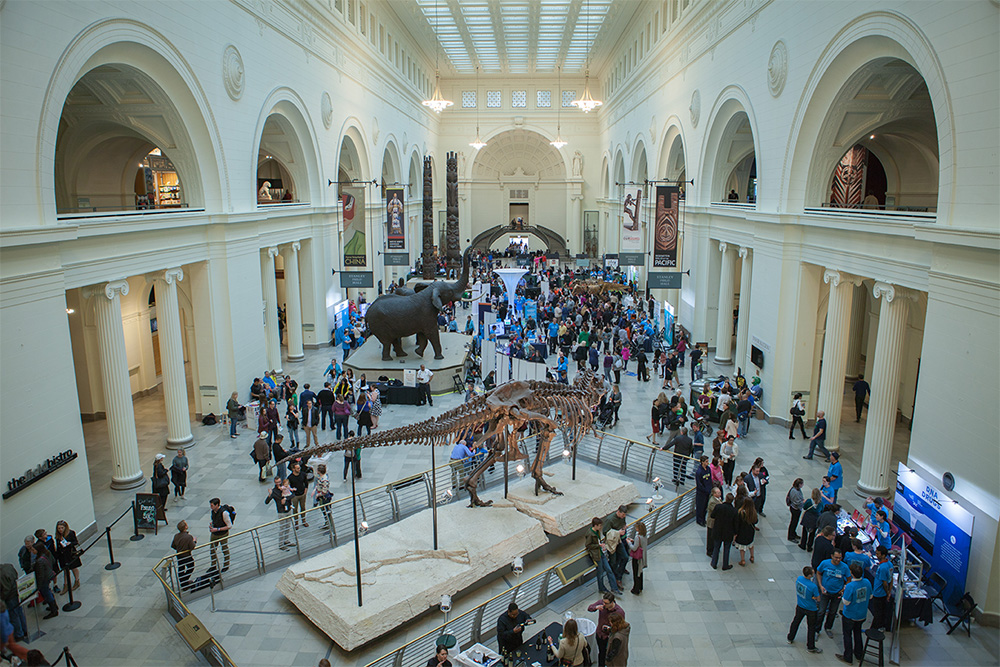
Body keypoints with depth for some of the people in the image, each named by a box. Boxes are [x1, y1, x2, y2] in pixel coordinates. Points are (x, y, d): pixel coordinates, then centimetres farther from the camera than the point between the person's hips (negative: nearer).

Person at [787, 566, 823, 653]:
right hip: (810, 609, -5)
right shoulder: (813, 586, -33)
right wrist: (813, 597, -1)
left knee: (796, 621, 25)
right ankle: (810, 647, 29)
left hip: (800, 606, 5)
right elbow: (818, 599, -20)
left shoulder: (799, 578, -16)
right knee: (811, 627, 15)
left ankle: (790, 638, 42)